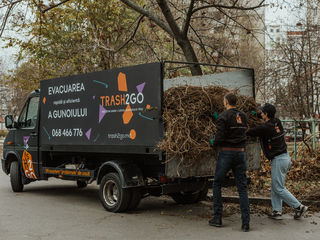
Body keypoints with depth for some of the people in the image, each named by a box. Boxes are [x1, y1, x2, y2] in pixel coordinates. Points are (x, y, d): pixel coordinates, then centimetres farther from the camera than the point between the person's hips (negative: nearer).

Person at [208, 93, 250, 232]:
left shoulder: (224, 116, -9)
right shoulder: (243, 116, 10)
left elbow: (219, 137, -16)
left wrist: (214, 143, 6)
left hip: (226, 153, -4)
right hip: (240, 153, 5)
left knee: (217, 184, 12)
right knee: (242, 188, 3)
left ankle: (217, 218, 13)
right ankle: (246, 223, -2)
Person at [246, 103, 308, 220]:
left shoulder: (265, 128, -18)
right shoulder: (277, 123, 7)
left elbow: (249, 132, -9)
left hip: (278, 160, -9)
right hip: (285, 157, 9)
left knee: (279, 188, -1)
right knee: (274, 186, 14)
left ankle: (299, 207, 1)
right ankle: (277, 211, 14)